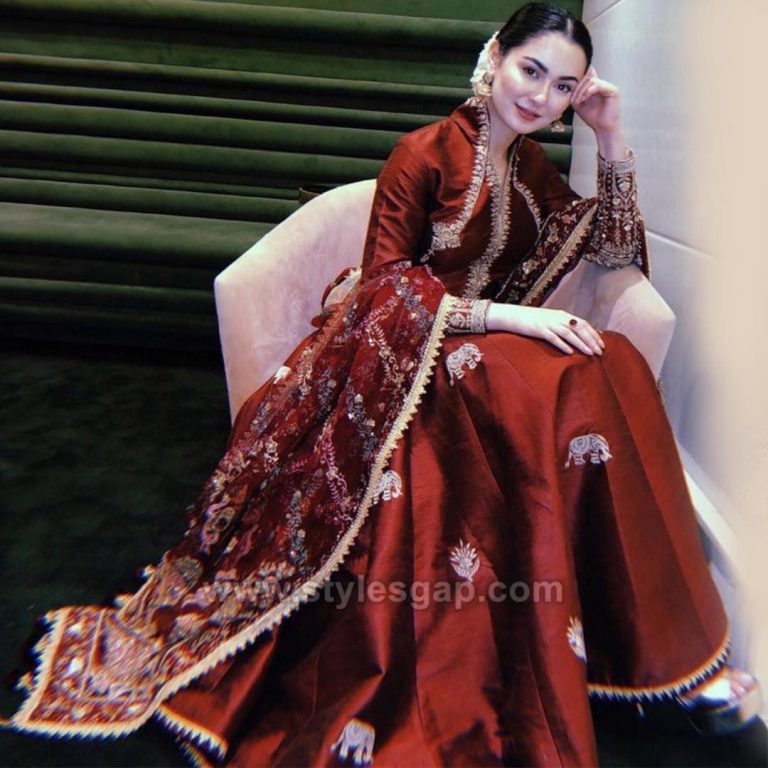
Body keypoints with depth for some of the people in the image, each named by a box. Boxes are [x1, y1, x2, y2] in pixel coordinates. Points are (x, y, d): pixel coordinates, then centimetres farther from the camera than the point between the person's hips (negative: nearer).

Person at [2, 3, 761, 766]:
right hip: (400, 360, -6)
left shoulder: (528, 164, 15)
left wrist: (612, 139, 7)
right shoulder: (424, 154, -5)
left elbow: (616, 248, 17)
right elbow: (386, 287, -13)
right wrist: (506, 317, -21)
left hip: (481, 348, 6)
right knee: (572, 386, -31)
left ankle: (658, 638, -12)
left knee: (610, 366, -22)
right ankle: (652, 645, -16)